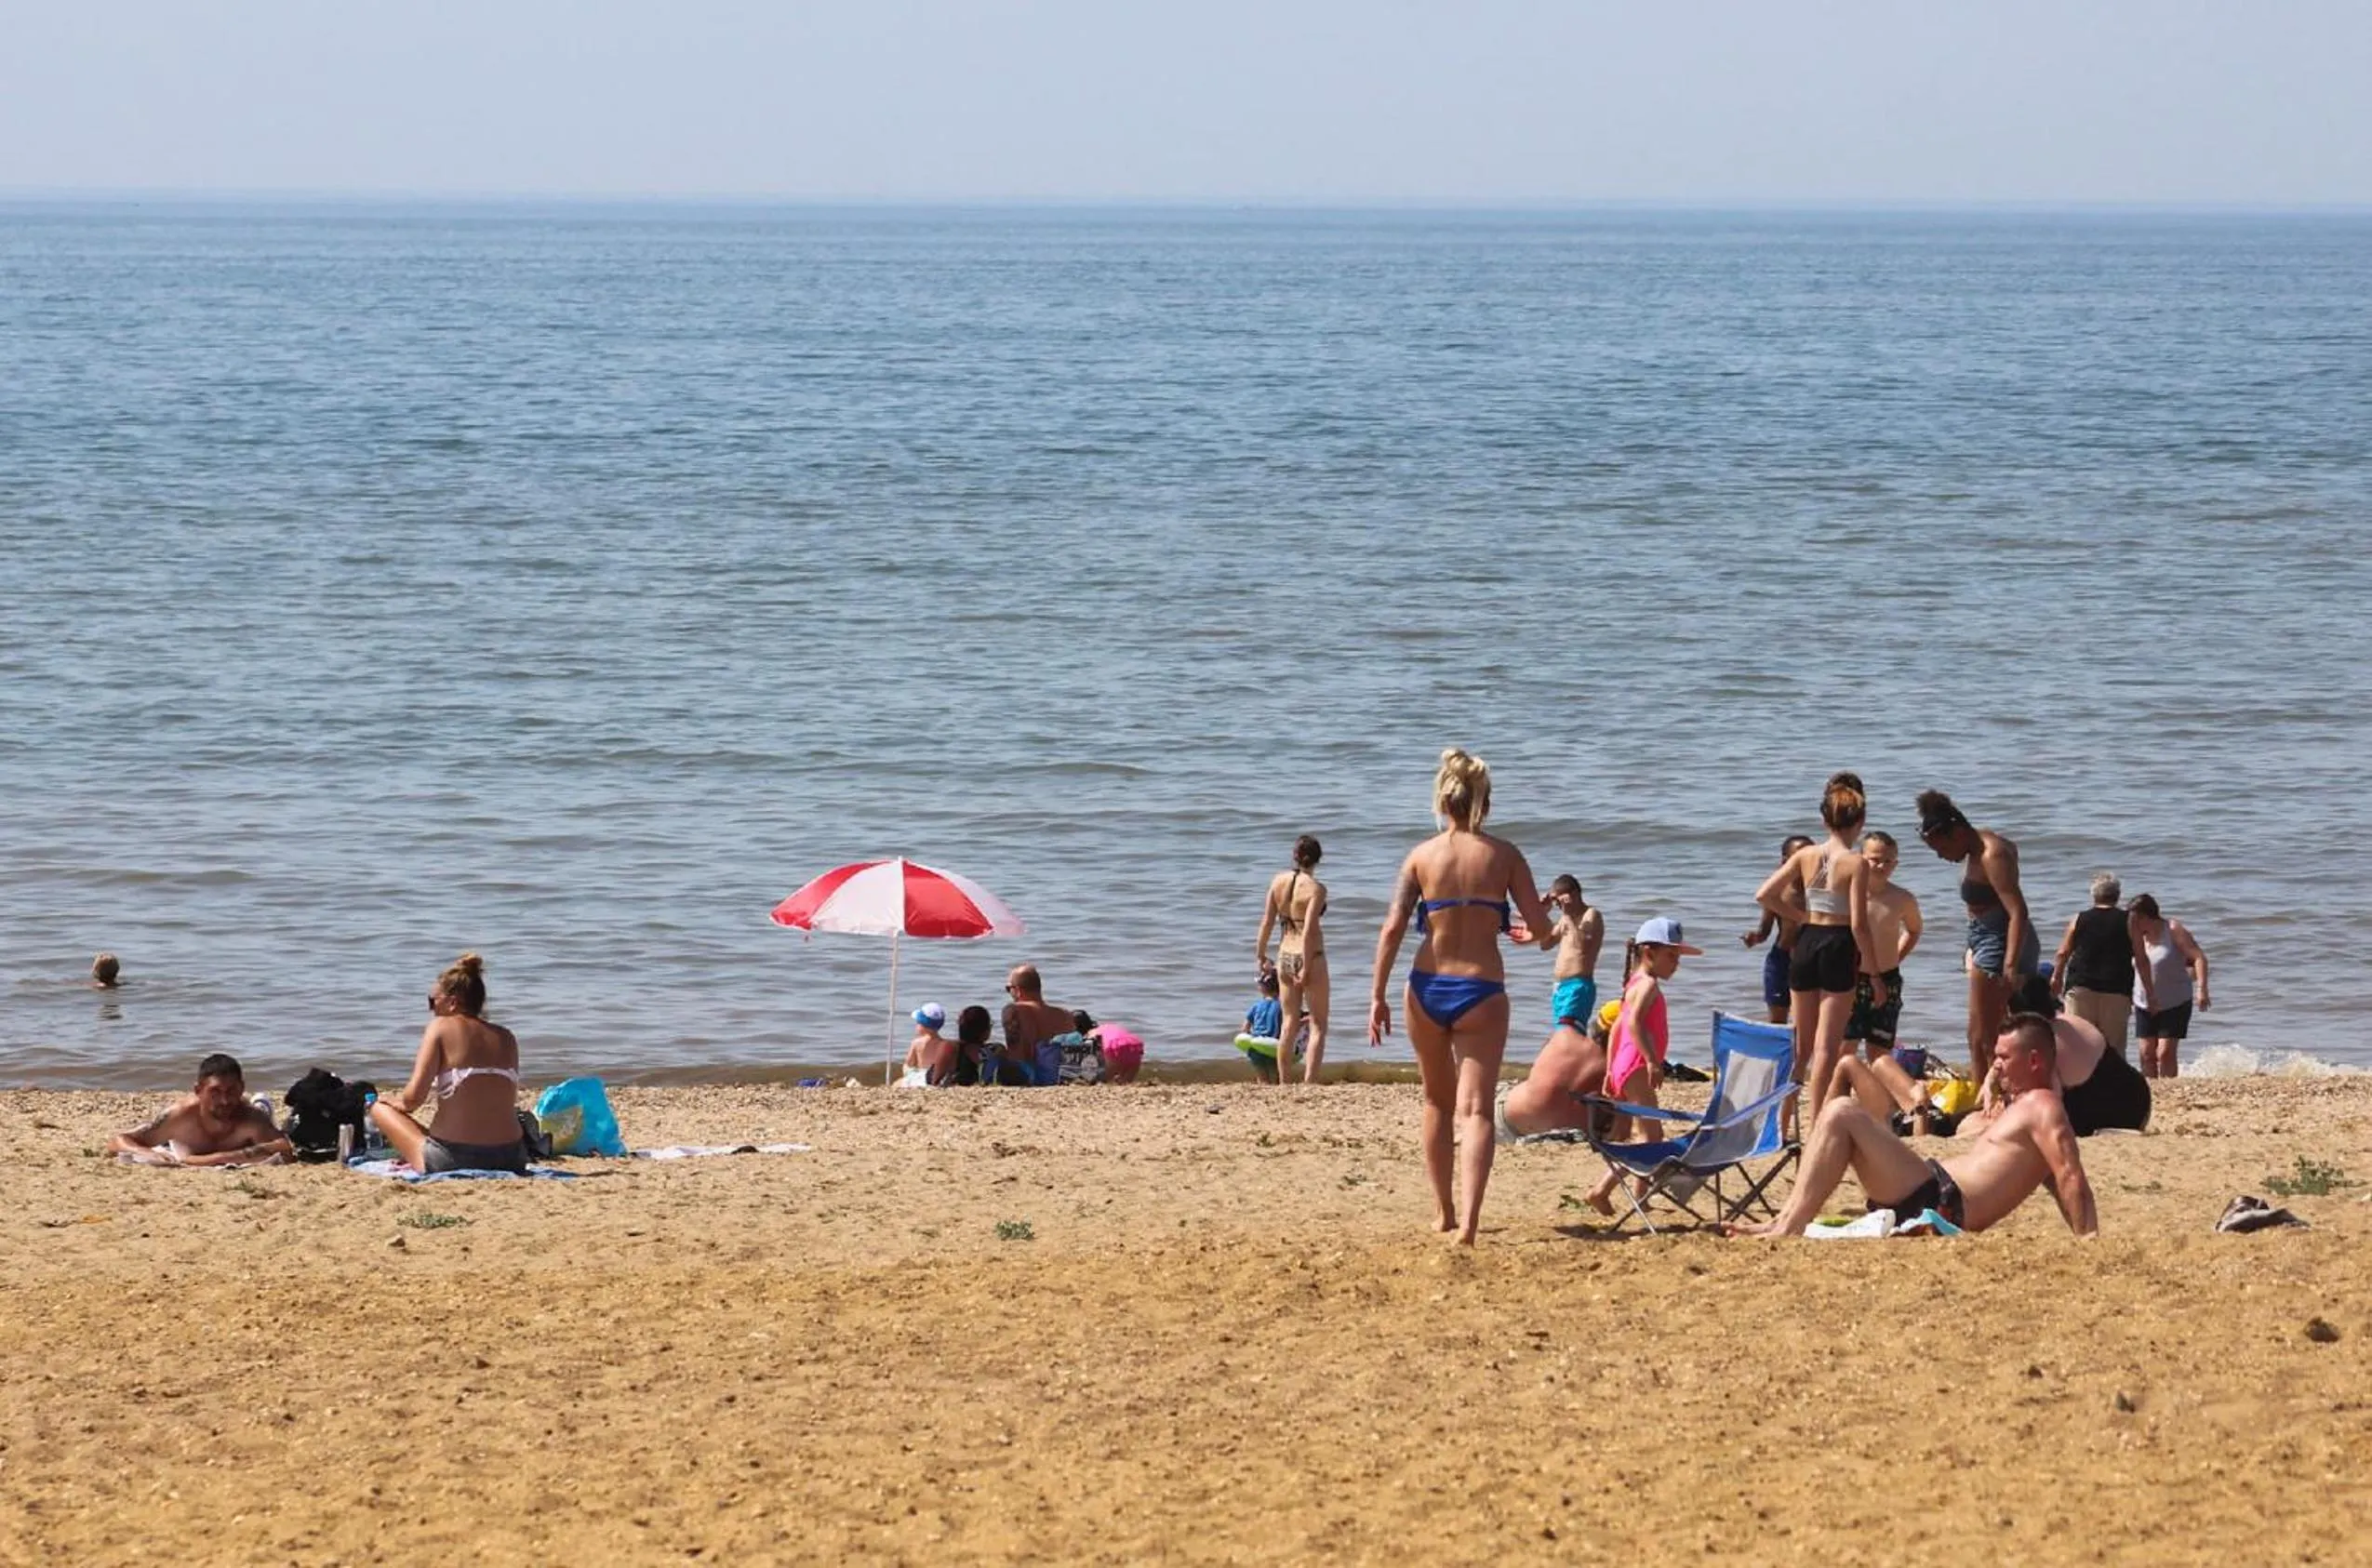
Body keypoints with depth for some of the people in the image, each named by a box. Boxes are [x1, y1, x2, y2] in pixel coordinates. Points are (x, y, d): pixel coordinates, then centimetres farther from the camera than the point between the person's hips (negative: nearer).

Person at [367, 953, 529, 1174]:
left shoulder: (441, 1027, -4)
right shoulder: (506, 1038, 9)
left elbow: (414, 1097, -12)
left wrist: (395, 1101, 12)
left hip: (453, 1159, -5)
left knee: (380, 1108, 21)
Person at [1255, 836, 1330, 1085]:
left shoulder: (1278, 881, 1)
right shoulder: (1315, 888, -14)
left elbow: (1267, 923, 3)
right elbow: (1308, 931, -19)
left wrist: (1261, 956, 14)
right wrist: (1307, 968, -16)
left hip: (1285, 956, 5)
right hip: (1310, 957, -5)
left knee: (1290, 1024, 17)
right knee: (1318, 1026, 3)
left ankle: (1282, 1082, 19)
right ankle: (1309, 1082, -8)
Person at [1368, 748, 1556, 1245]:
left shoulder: (1422, 856, 2)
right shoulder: (1504, 856, 0)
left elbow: (1393, 928, -6)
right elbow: (1542, 929, -2)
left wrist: (1378, 996, -3)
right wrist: (1537, 930, 22)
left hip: (1428, 988, 2)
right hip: (1482, 990, -2)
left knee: (1438, 1102, 21)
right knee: (1475, 1109, -5)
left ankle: (1443, 1213, 29)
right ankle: (1469, 1220, -24)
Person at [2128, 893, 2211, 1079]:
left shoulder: (2173, 930, -11)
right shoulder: (2137, 936, 4)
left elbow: (2199, 957, -16)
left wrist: (2201, 988, -28)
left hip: (2175, 1003, -5)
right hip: (2145, 1005, 5)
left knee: (2165, 1053, -13)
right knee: (2147, 1054, -1)